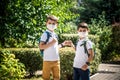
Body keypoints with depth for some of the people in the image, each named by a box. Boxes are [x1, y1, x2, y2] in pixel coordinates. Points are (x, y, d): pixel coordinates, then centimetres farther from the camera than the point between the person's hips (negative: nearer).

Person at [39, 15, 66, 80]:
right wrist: (51, 43, -22)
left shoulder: (55, 35, 12)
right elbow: (41, 47, -19)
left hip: (56, 60, 7)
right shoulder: (45, 34, -10)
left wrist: (62, 44, 16)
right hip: (47, 60, -7)